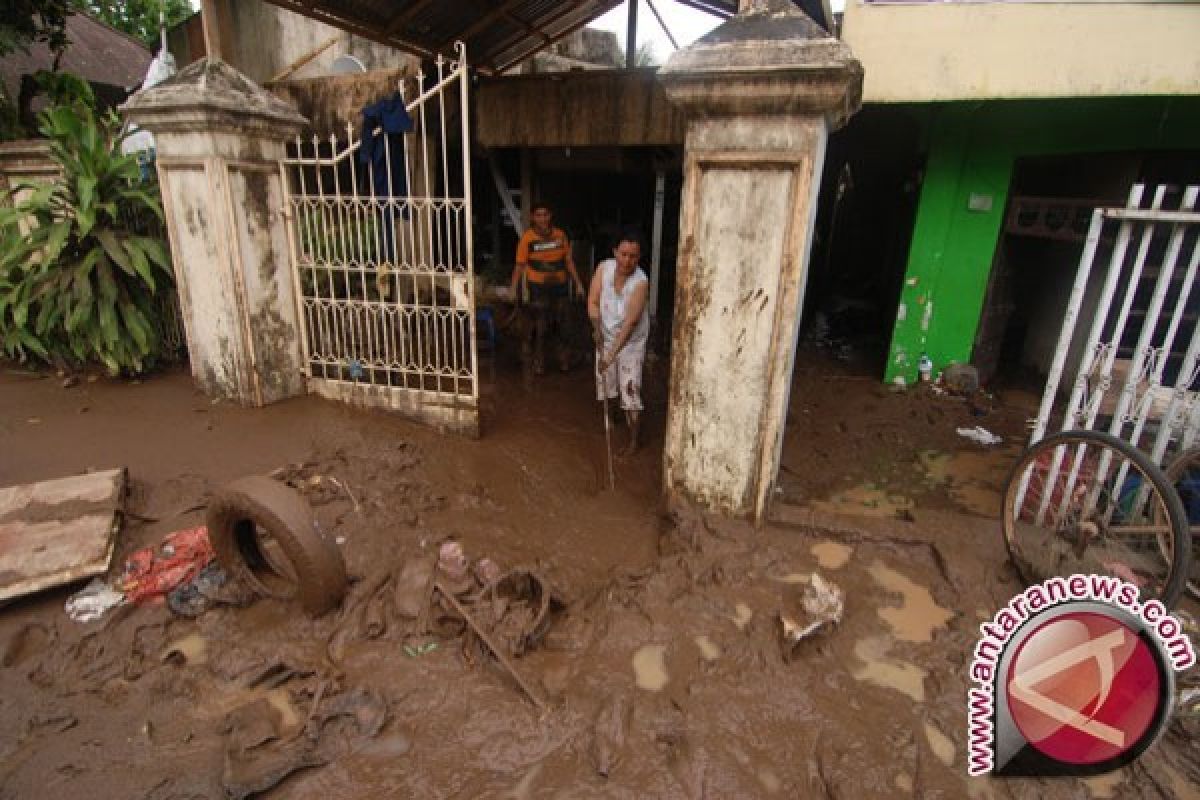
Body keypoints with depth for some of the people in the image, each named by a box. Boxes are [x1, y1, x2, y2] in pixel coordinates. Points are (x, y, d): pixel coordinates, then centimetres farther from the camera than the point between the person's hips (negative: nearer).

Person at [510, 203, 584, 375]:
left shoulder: (560, 235, 2)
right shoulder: (527, 238, -7)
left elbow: (569, 261, 9)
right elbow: (520, 265, -6)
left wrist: (578, 283, 7)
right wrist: (514, 289, -10)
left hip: (559, 285, 3)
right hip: (538, 287, -3)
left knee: (563, 325, 9)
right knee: (540, 327, 1)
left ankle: (564, 360, 26)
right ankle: (538, 362, 18)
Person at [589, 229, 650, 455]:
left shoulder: (640, 282, -28)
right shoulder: (604, 268, -15)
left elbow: (630, 321, -31)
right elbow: (593, 301, -11)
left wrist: (612, 354, -34)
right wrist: (597, 328, -26)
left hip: (631, 341, -5)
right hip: (607, 336, 5)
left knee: (630, 388, -5)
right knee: (605, 380, 19)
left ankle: (633, 439, 8)